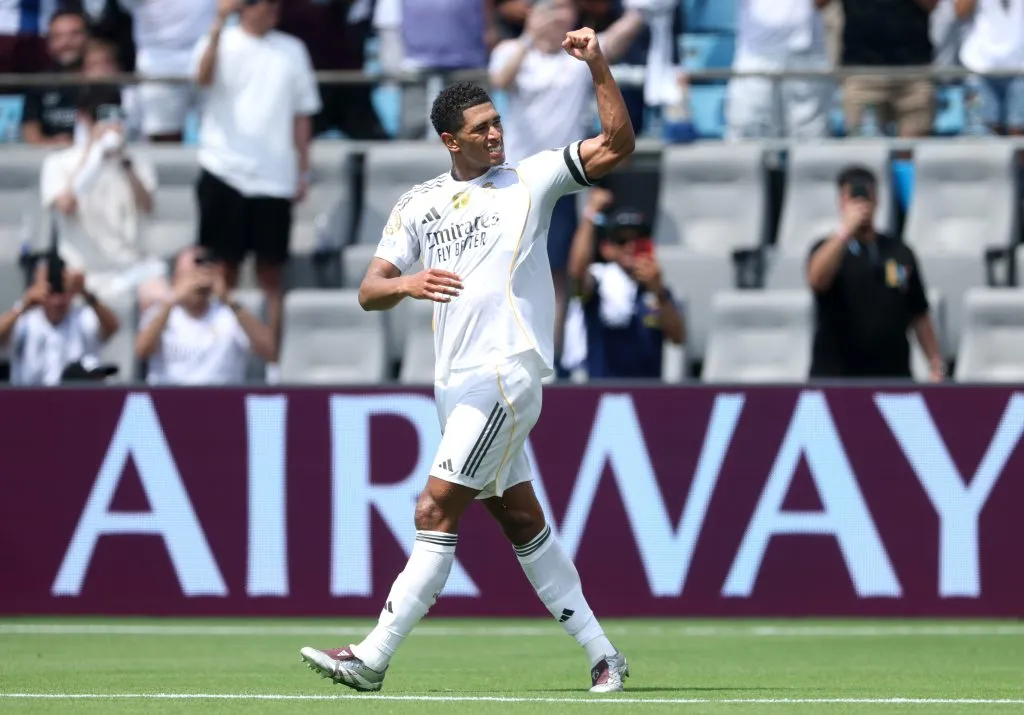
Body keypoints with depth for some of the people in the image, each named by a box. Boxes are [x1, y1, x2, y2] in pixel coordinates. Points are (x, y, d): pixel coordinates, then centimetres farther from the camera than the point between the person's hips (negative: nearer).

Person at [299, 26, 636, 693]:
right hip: (456, 383, 6)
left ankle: (372, 659, -11)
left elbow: (617, 144, -4)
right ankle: (602, 654, 19)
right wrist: (407, 283, -11)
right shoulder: (418, 203, 14)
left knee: (437, 512, -11)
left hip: (507, 374, -6)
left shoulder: (530, 178, 3)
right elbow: (369, 292, 11)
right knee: (522, 521, 10)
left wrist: (599, 67, -15)